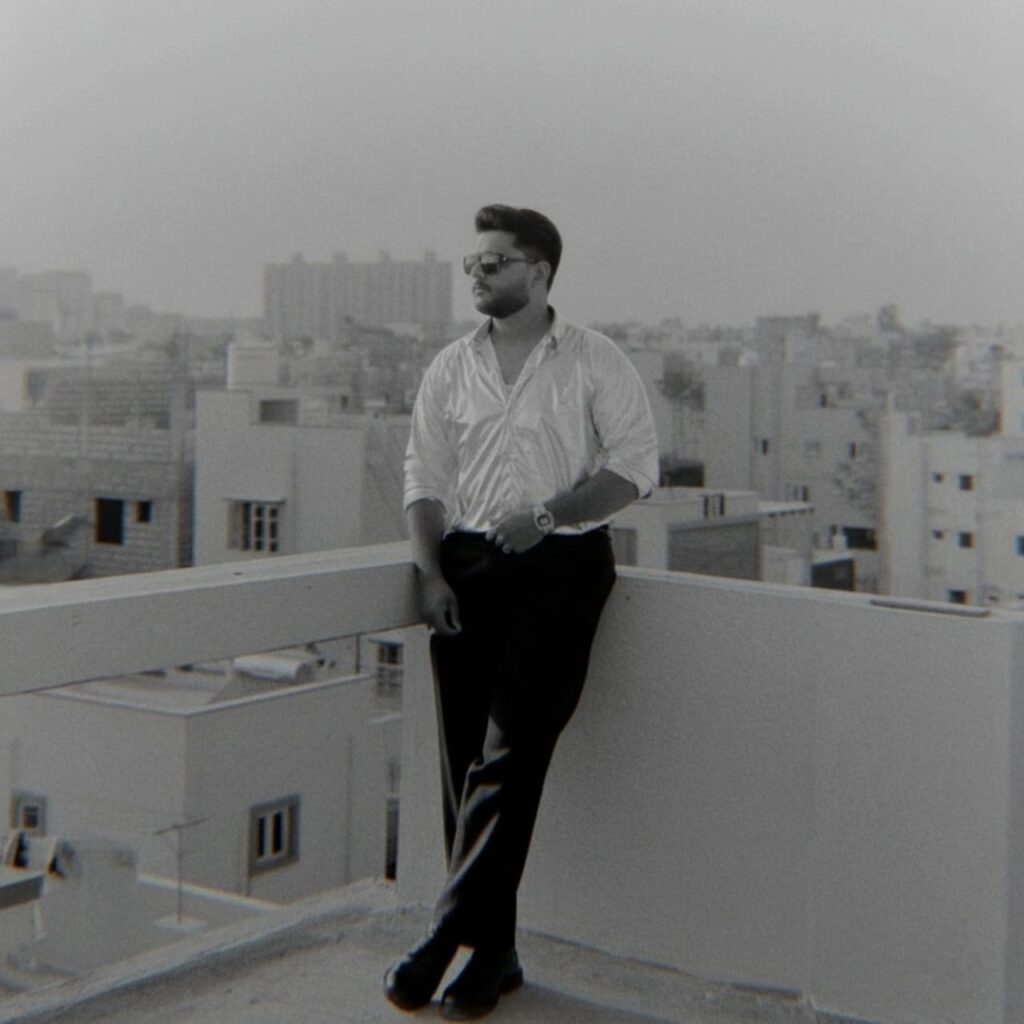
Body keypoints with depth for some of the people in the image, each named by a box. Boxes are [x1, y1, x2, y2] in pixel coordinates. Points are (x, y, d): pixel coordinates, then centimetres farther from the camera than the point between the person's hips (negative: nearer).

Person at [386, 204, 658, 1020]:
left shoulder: (595, 363, 2)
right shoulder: (451, 368, 13)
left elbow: (635, 466, -3)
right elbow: (425, 477, 11)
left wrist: (547, 514, -15)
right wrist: (431, 572, -2)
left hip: (559, 564, -4)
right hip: (467, 564, 4)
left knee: (510, 753, -13)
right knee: (467, 760, 2)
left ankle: (446, 941, -11)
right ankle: (493, 951, 10)